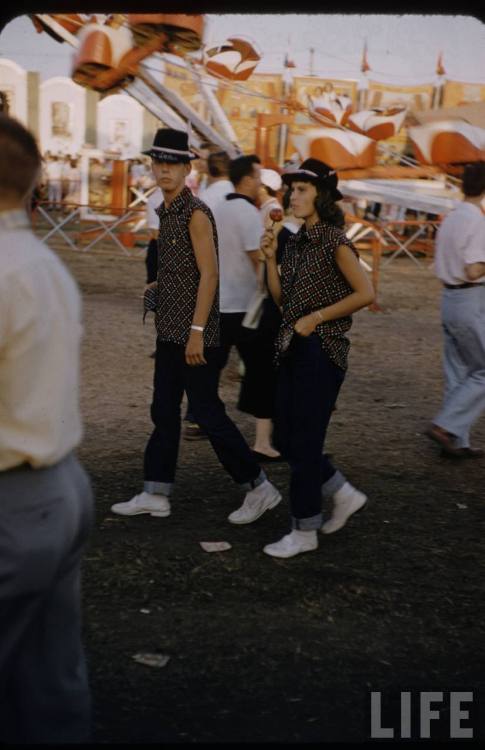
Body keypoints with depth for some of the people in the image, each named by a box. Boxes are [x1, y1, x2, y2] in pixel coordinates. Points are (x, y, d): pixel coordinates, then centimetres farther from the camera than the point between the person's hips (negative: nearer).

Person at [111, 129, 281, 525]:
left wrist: (197, 331, -21)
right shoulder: (166, 211, 13)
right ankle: (156, 494, 19)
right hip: (170, 331, 9)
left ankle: (259, 487, 10)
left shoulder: (196, 213, -14)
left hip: (195, 332, -9)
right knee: (163, 411, 11)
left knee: (208, 412, -3)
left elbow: (209, 274, -18)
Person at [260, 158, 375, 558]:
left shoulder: (334, 241, -11)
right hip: (293, 349, 8)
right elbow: (281, 298, 12)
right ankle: (345, 495, 29)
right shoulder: (298, 241, 11)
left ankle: (305, 531, 13)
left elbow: (365, 293, -16)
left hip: (322, 349, -8)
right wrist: (271, 257, 0)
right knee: (285, 439, 12)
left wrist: (316, 317, -15)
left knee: (304, 442, -1)